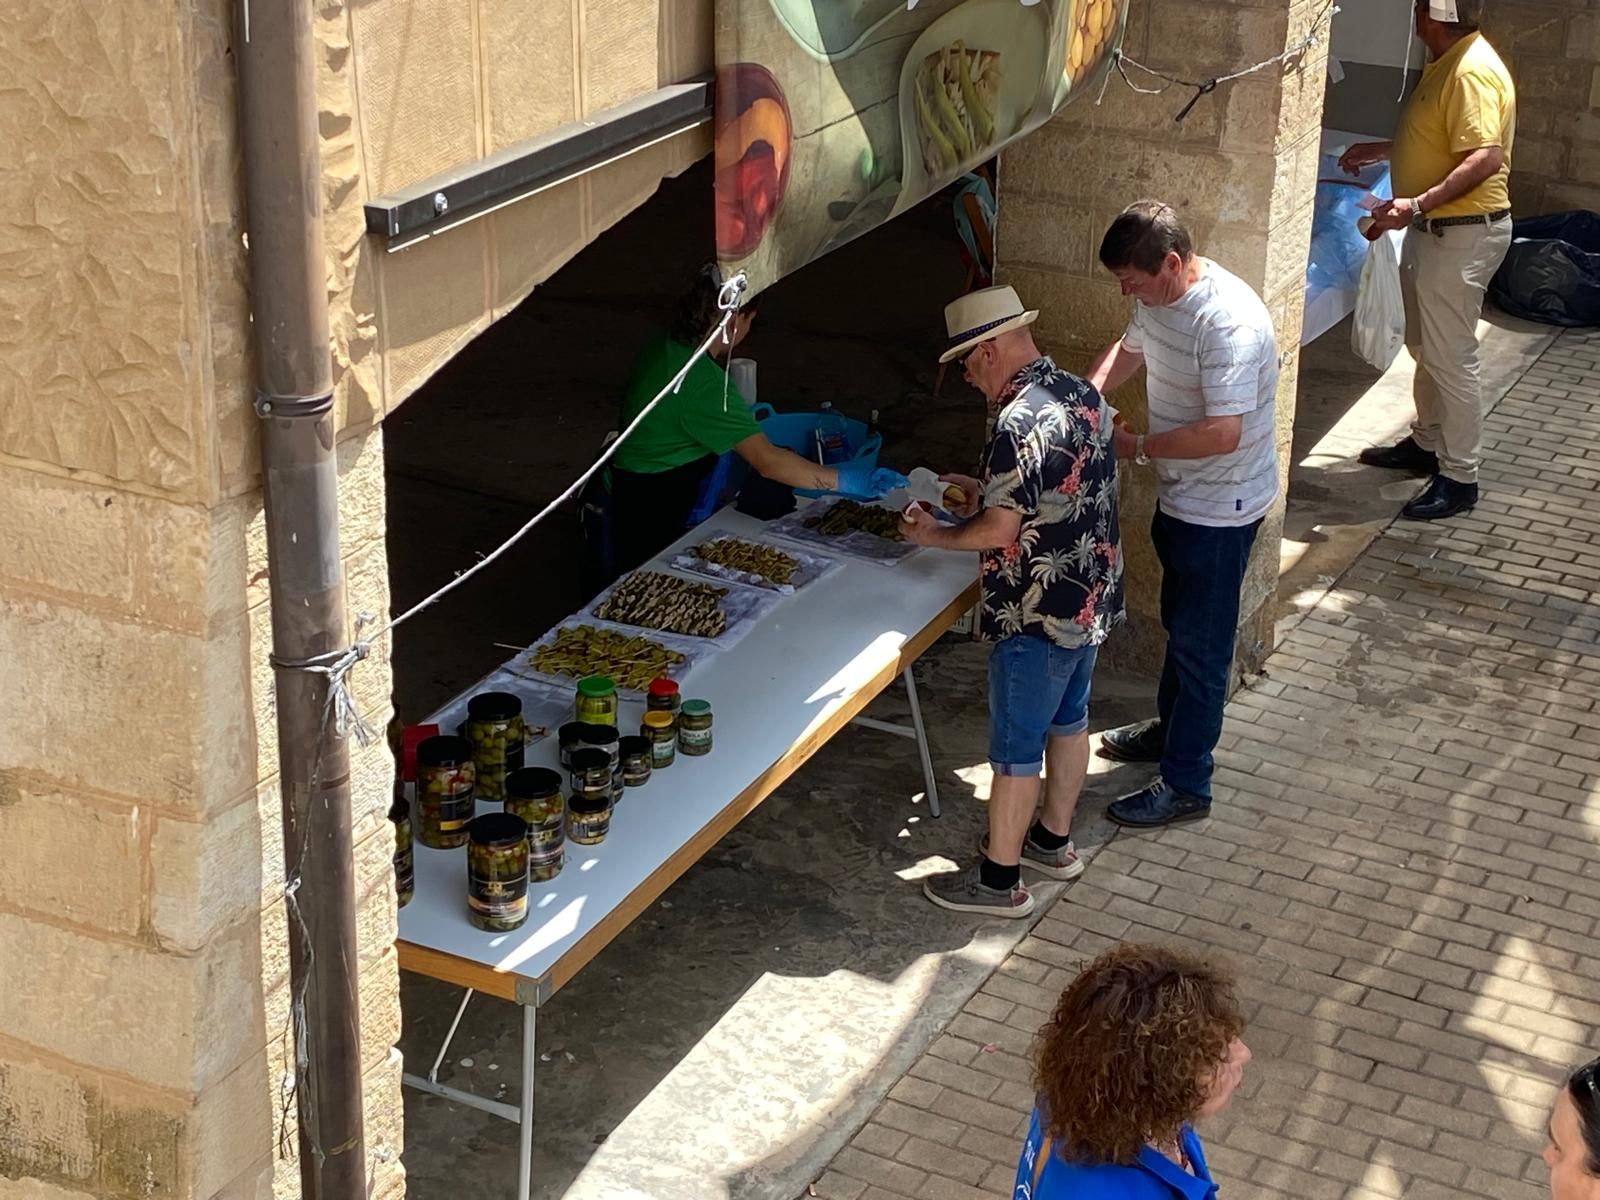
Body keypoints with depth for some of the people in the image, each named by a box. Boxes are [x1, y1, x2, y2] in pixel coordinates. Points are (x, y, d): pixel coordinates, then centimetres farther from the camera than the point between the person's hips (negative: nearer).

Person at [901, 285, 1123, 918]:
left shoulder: (1020, 423, -27)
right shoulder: (1081, 395, 2)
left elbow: (999, 531, -25)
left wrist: (934, 534, -8)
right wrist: (988, 492, 13)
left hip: (1038, 617, -9)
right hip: (1092, 599, 9)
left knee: (1015, 749, 4)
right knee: (1068, 720, 23)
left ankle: (999, 880, 16)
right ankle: (1054, 842, 40)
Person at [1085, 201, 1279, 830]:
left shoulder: (1229, 323, -32)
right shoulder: (1158, 298, -2)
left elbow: (1223, 433, -35)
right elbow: (1129, 348, 18)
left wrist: (1136, 447, -23)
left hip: (1220, 507, -9)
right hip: (1181, 494, 9)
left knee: (1200, 642, 2)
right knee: (1178, 622, 25)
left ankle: (1185, 784, 14)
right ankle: (1172, 728, 45)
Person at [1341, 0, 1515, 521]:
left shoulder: (1471, 72, -23)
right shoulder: (1448, 63, 9)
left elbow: (1487, 157, -31)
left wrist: (1418, 204, -37)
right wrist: (1384, 150, 27)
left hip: (1462, 235, -11)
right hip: (1434, 230, 11)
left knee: (1451, 358, -4)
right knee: (1424, 346, 21)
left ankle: (1460, 478, 4)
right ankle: (1426, 444, 35)